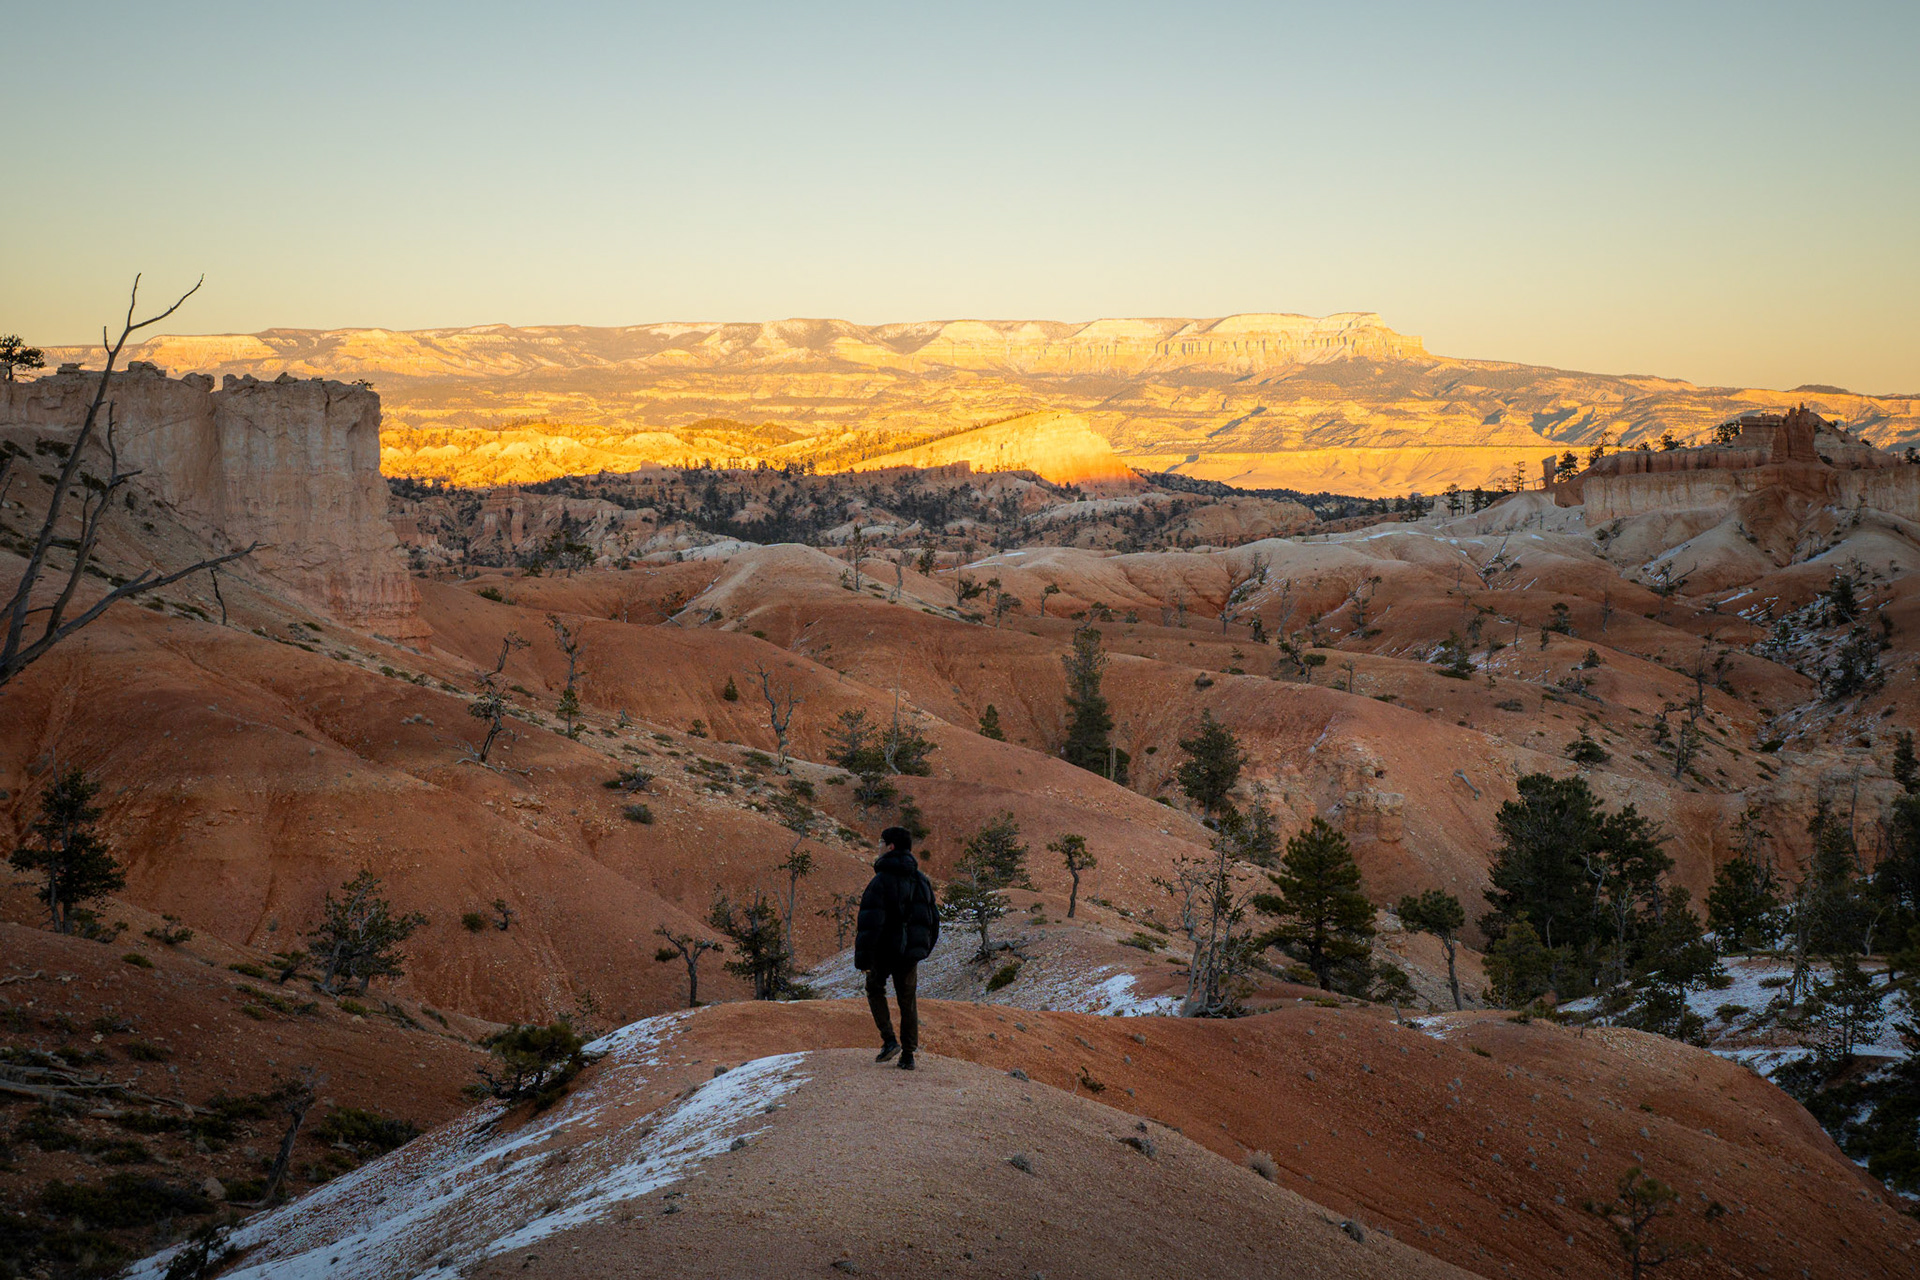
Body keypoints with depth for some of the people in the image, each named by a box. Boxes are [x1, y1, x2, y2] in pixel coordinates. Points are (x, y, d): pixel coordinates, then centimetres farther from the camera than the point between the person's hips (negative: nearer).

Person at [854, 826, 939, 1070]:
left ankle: (889, 1040, 5)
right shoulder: (922, 880, 5)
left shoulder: (881, 881, -17)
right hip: (910, 952, 5)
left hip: (884, 949, -5)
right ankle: (908, 1055, 12)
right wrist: (924, 948, 26)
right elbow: (933, 918, 13)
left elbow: (870, 922, -21)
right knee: (908, 1001, 14)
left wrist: (862, 957, -16)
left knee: (875, 990, 19)